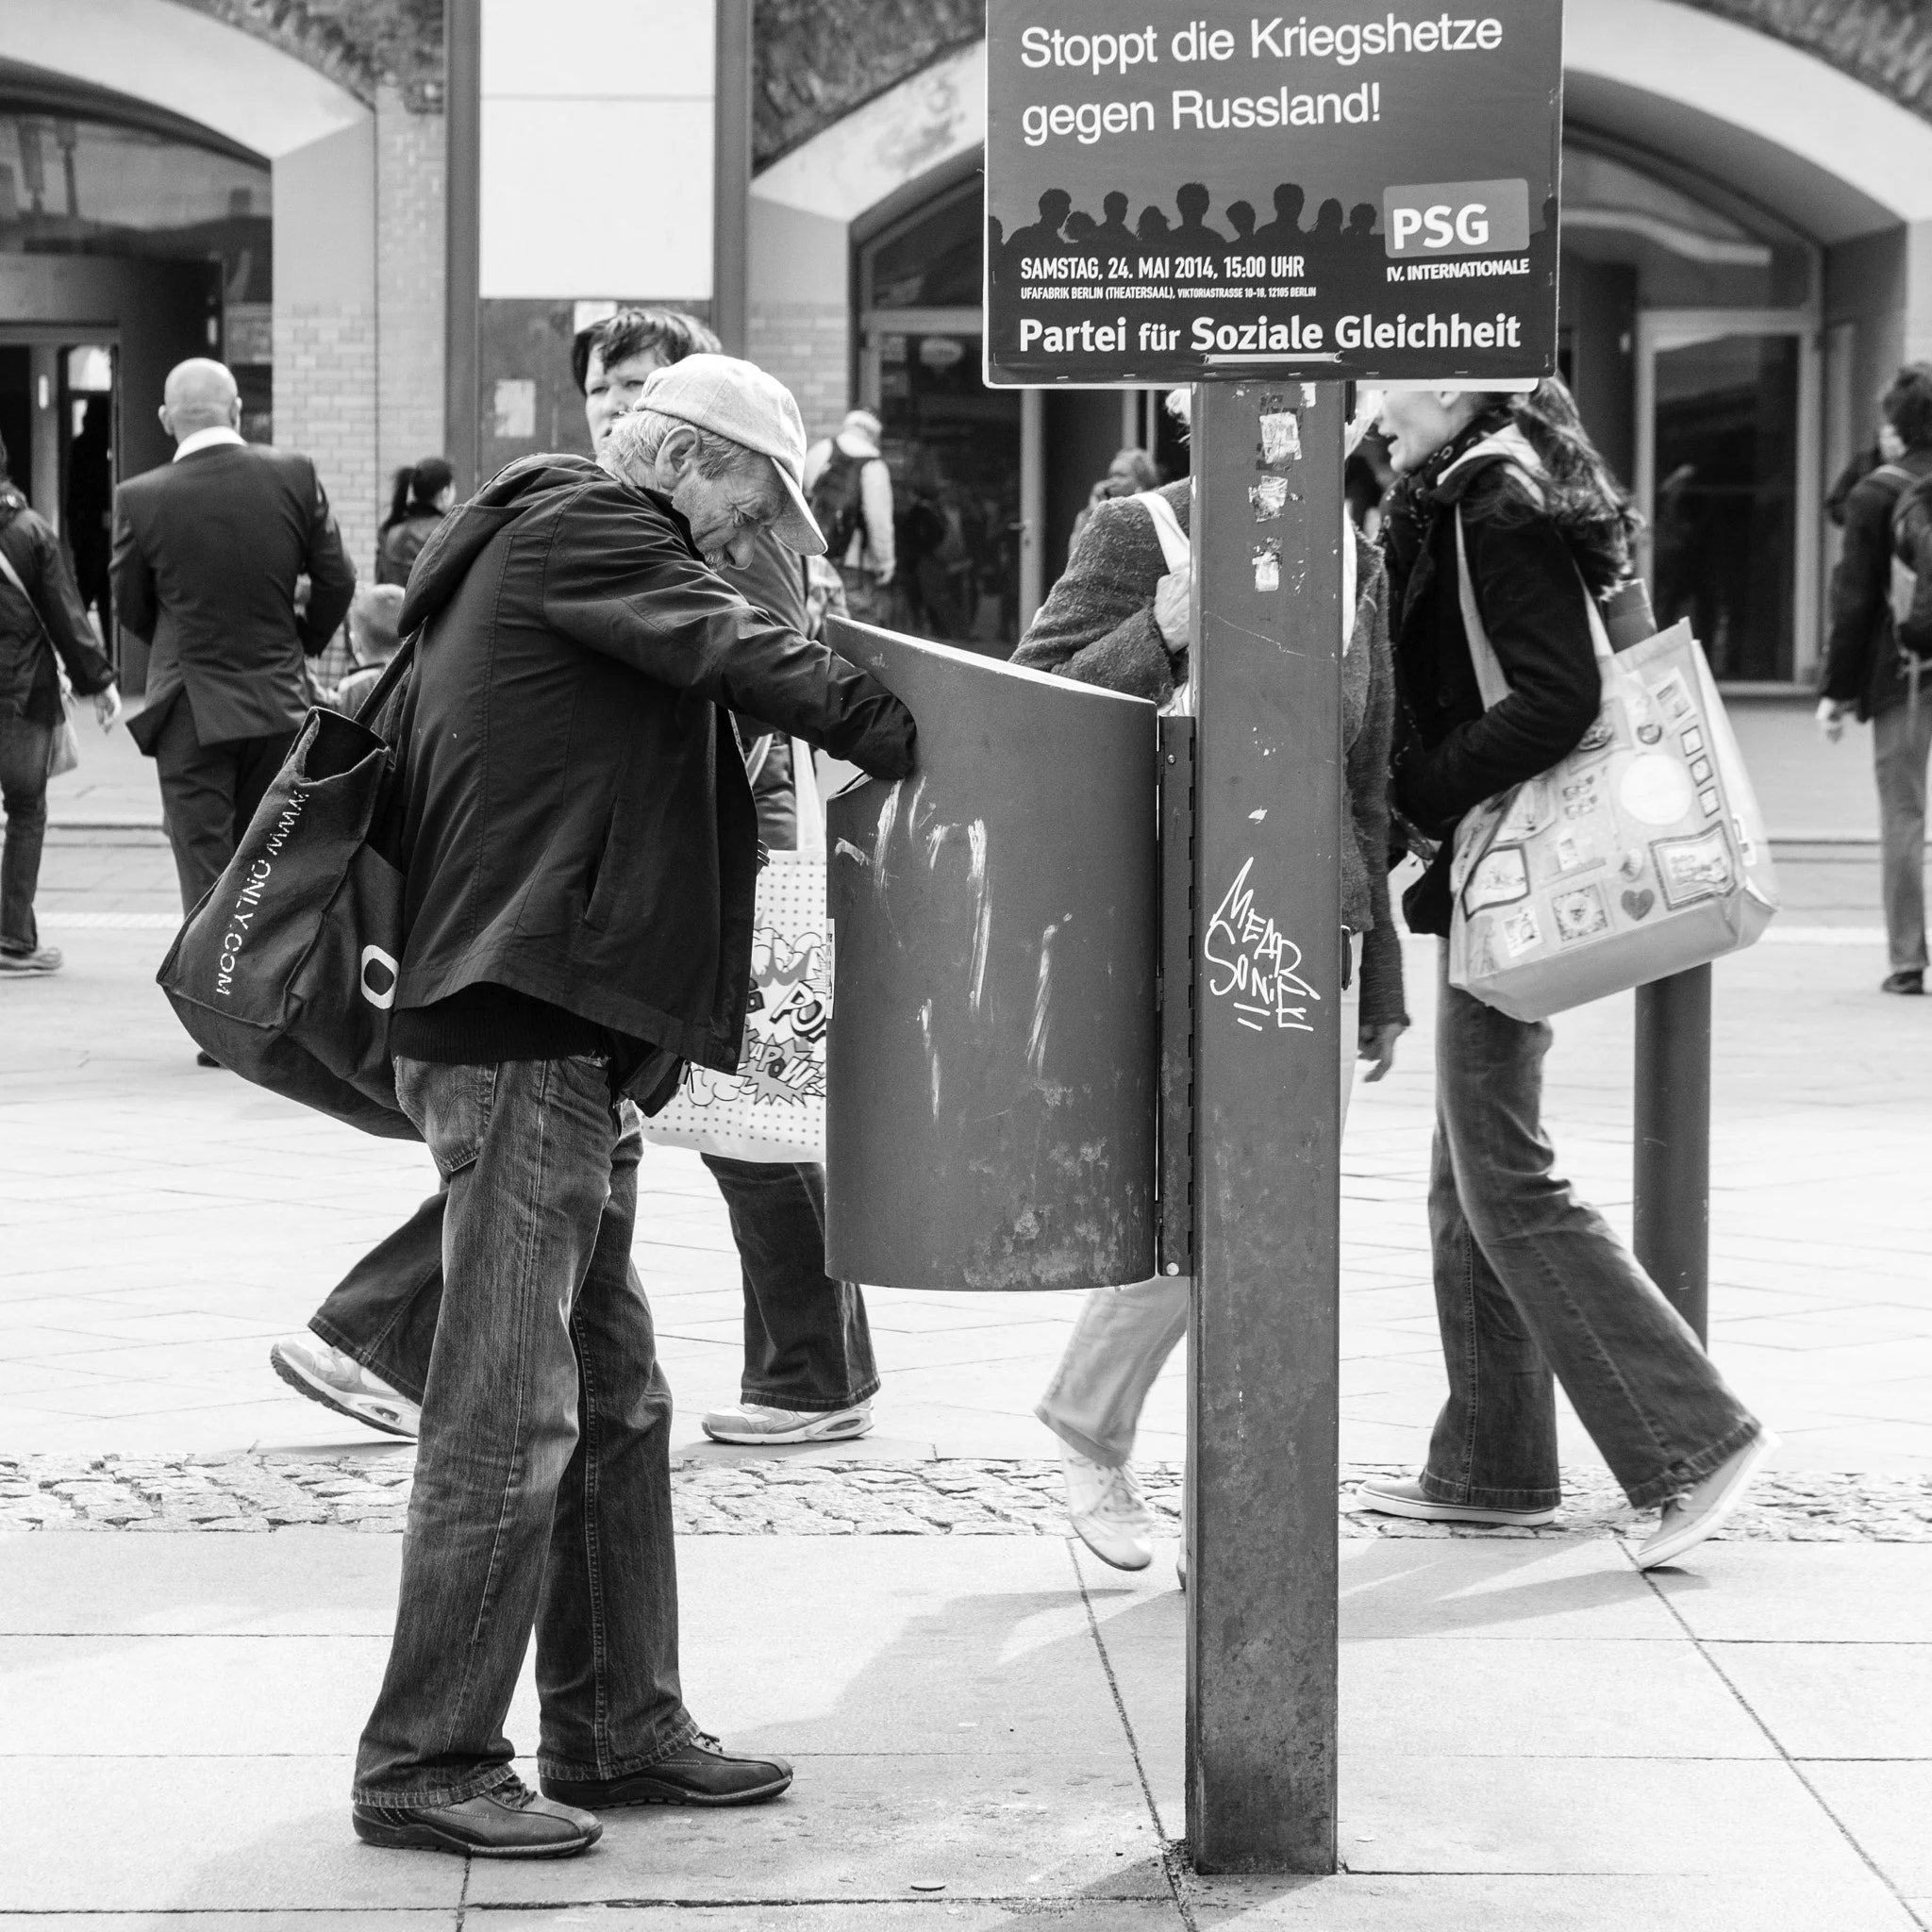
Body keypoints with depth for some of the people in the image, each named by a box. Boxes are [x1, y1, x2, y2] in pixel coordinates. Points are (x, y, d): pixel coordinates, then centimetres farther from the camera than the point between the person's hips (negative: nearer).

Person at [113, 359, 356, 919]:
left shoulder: (140, 499, -11)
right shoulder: (295, 475, -6)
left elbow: (132, 612, 1)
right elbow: (336, 582, 1)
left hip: (193, 713, -3)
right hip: (280, 705, 3)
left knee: (209, 889, -1)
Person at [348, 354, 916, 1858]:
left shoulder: (558, 545, 24)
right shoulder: (585, 528, -5)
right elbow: (743, 659, -18)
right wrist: (913, 745, -17)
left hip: (564, 1046, 11)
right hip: (519, 1041, -11)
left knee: (615, 1396, 14)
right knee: (511, 1412, -8)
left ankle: (620, 1726, 22)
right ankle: (427, 1764, -2)